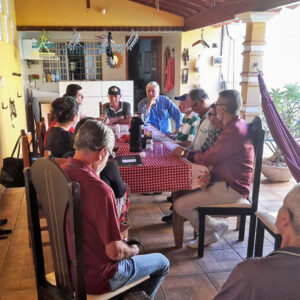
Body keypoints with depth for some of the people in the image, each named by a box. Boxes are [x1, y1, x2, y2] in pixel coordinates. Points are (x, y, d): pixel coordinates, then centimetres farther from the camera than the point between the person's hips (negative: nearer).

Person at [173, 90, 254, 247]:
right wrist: (188, 153, 5)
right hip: (223, 181, 11)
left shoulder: (234, 131, -22)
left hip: (230, 188, -11)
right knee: (178, 193, 9)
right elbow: (213, 153, 14)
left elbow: (207, 158, -20)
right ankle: (208, 233, 14)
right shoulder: (235, 126, 13)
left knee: (180, 205, -16)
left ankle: (214, 227, 6)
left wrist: (185, 153, -3)